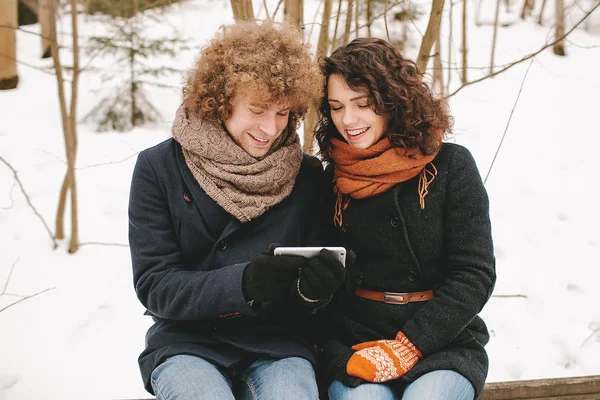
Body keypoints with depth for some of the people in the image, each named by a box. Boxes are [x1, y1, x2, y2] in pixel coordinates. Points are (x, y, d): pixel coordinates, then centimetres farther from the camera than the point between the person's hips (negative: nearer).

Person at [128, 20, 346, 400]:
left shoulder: (308, 176, 1)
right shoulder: (160, 168, -4)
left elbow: (312, 294, 5)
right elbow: (154, 286, -8)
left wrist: (316, 287, -20)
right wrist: (242, 283, -24)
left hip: (278, 343, 1)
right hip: (188, 342, -1)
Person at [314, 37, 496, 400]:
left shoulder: (451, 166, -3)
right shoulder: (331, 180, 5)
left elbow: (475, 274, -6)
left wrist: (407, 349, -14)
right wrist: (337, 356, -14)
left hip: (443, 341, -1)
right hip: (355, 340, 1)